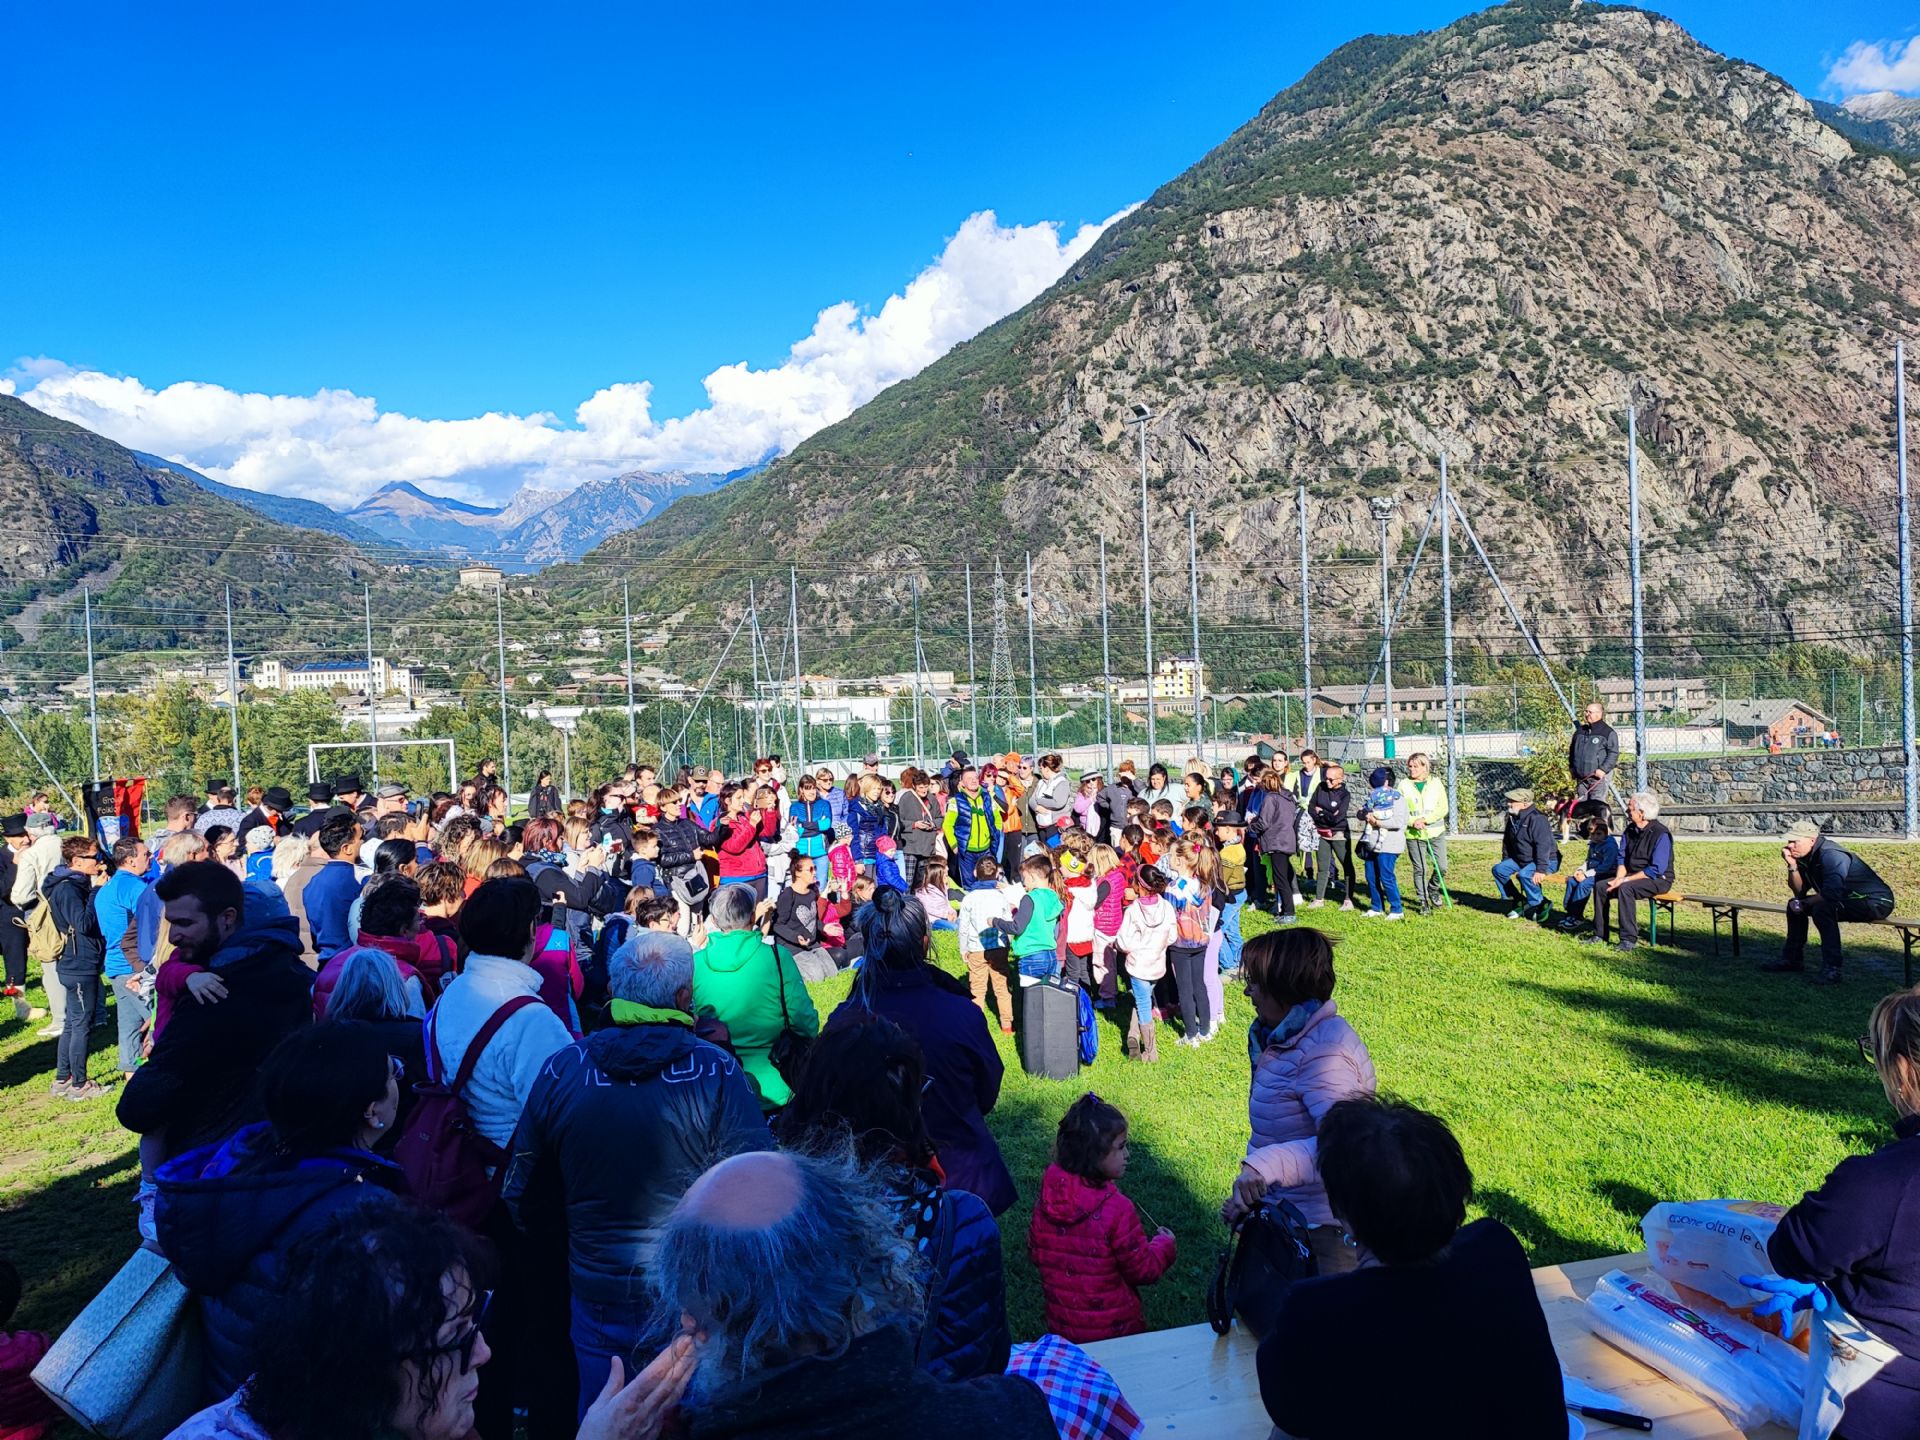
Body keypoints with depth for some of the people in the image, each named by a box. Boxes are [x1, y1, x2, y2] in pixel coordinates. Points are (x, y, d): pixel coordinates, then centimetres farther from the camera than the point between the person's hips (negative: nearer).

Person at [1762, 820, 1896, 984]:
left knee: (1822, 909, -33)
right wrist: (1792, 866, -12)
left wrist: (1804, 903, -17)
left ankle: (1832, 969, -29)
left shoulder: (1831, 855, -26)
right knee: (1794, 905, 11)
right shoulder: (1806, 856, 2)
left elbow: (1831, 894, -35)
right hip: (1849, 900, 10)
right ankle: (1793, 958, 20)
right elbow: (1800, 892, 1)